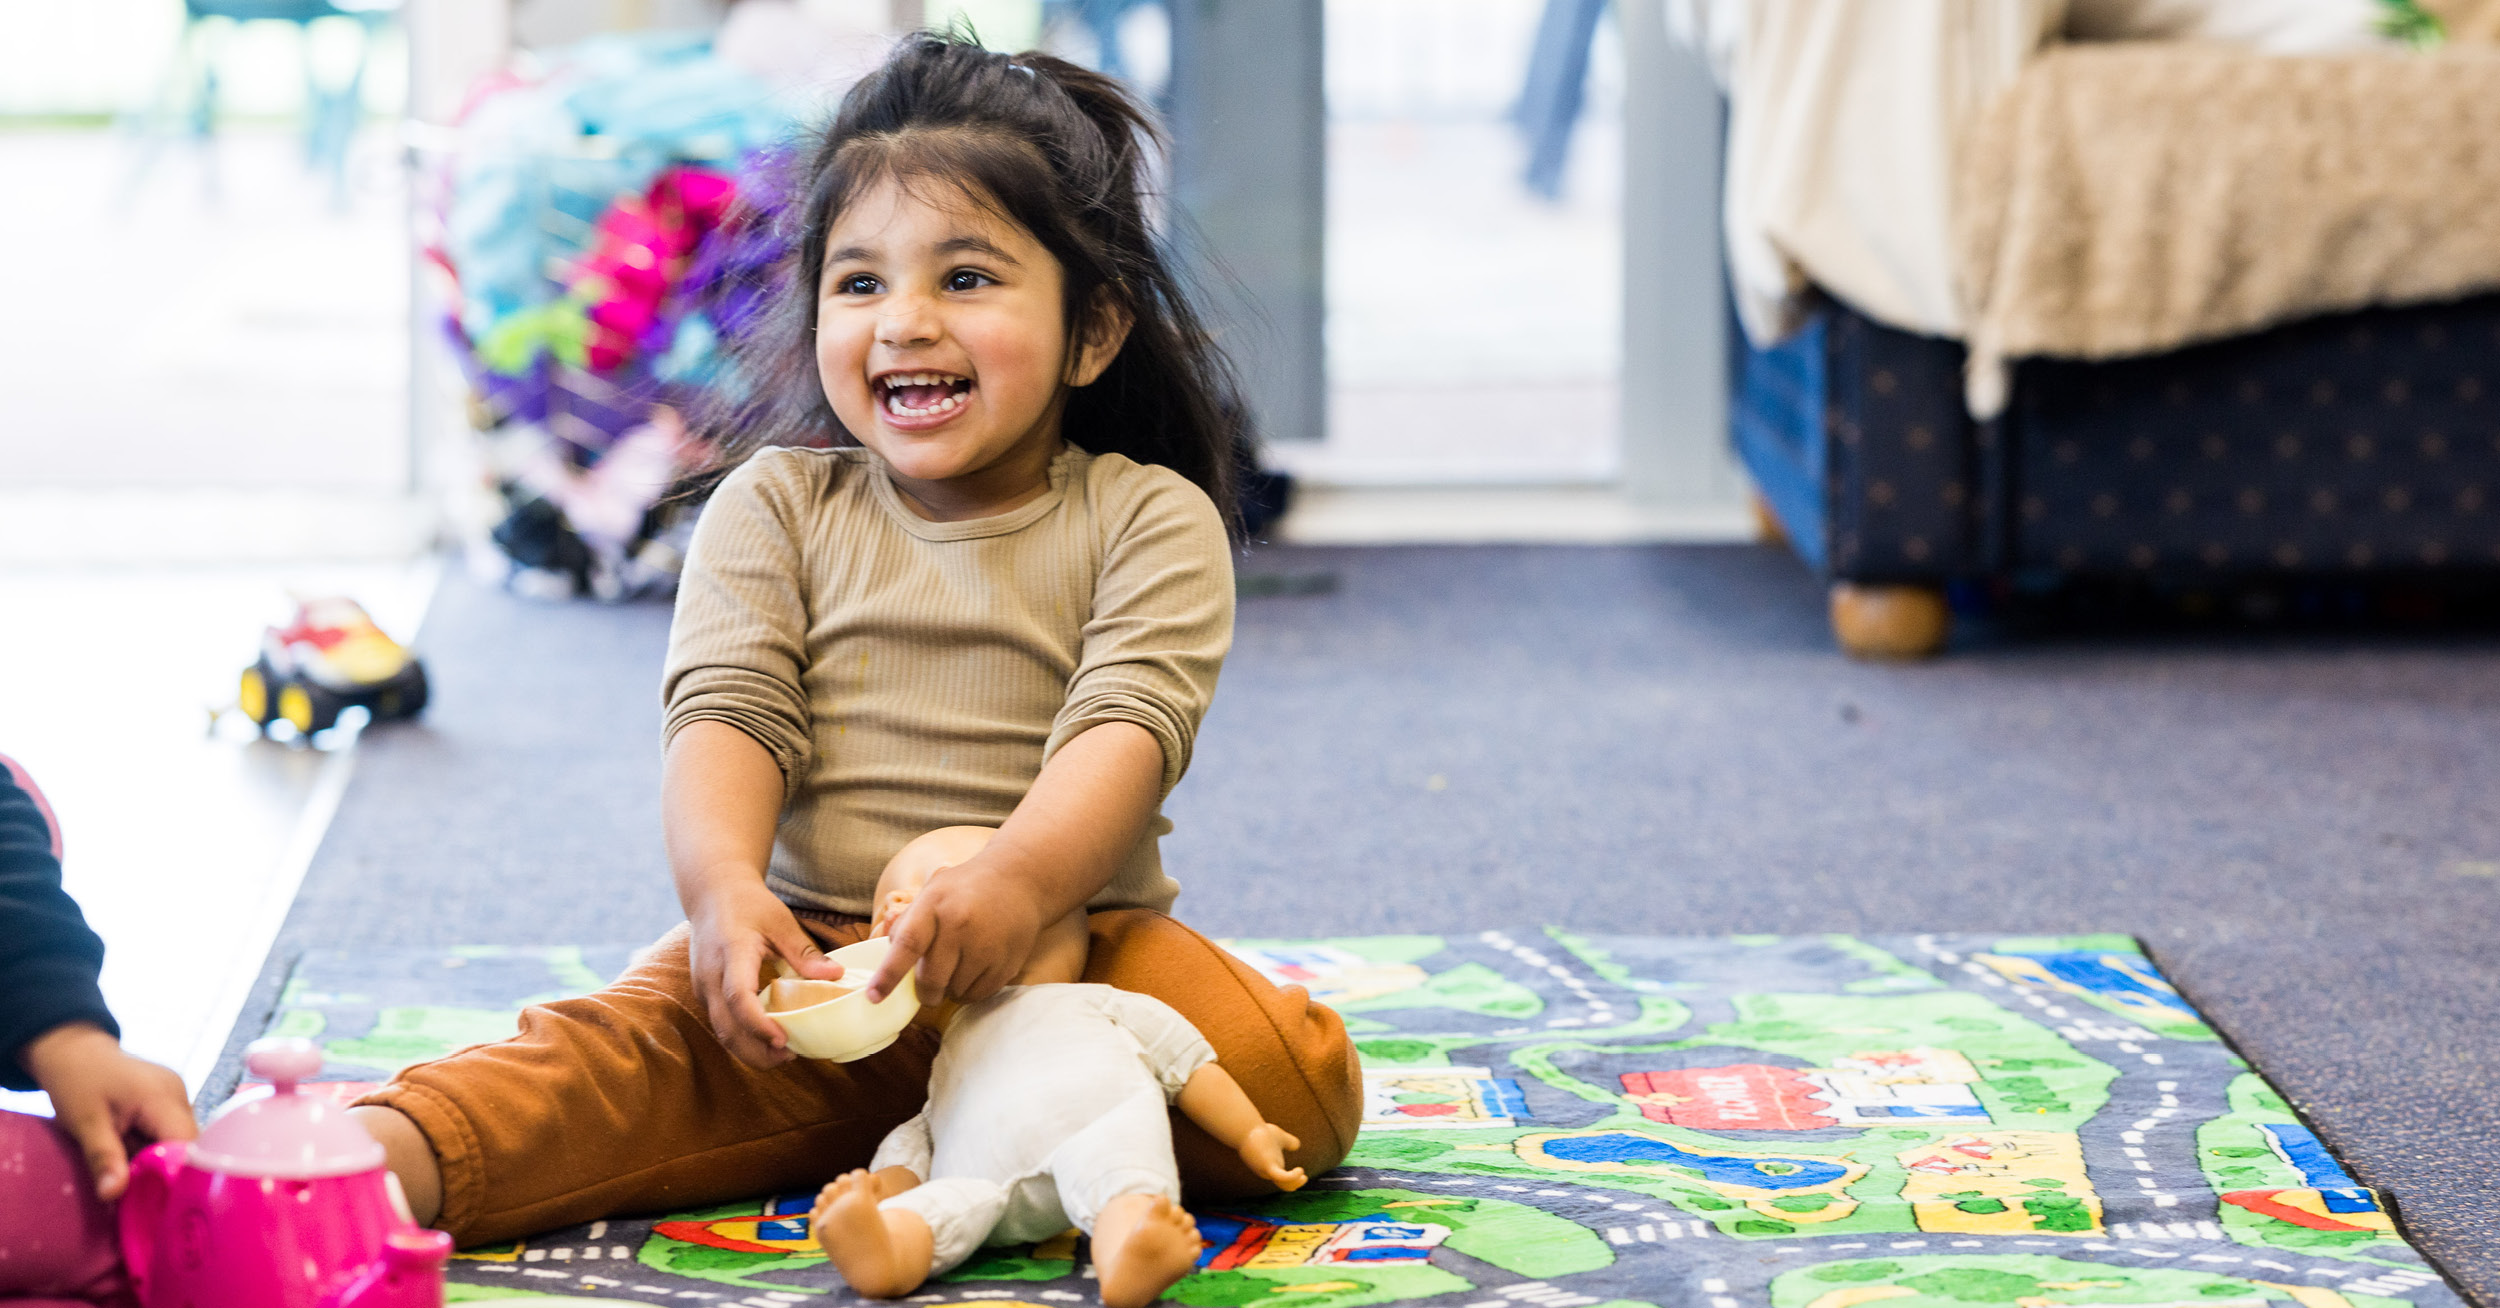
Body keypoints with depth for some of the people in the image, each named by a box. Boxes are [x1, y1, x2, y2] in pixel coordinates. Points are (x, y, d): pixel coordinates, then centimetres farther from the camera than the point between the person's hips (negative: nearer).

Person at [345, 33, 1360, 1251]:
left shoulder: (1148, 521, 2)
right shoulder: (775, 508, 9)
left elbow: (1126, 729, -13)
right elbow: (729, 715, -5)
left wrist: (1018, 879, -35)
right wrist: (722, 885, -28)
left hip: (1074, 945, 0)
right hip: (812, 948, 1)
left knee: (1297, 1080, -26)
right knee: (625, 1041, -26)